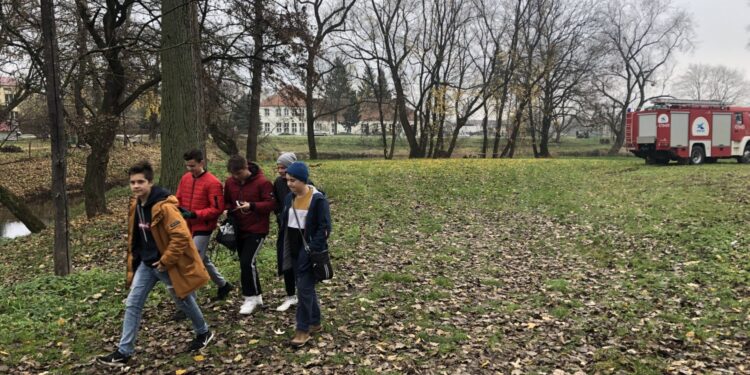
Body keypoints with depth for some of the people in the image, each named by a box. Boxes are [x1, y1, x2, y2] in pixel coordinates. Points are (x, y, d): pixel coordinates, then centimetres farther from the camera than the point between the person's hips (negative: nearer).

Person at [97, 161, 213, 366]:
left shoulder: (165, 206, -25)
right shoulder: (135, 205, 2)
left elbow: (181, 236, -28)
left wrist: (166, 261, -22)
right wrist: (135, 259, 16)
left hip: (168, 264, -7)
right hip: (146, 264, 7)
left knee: (184, 302, 12)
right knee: (132, 304, 5)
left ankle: (204, 333, 36)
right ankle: (124, 351, 16)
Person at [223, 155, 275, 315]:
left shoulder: (262, 182, -15)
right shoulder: (230, 182, 3)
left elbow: (271, 204, -14)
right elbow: (227, 202, 15)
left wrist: (251, 206, -27)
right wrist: (229, 211, -7)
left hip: (257, 230, -6)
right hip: (238, 229, 6)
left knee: (247, 262, -14)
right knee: (246, 263, 11)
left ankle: (251, 298, 1)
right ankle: (256, 296, 24)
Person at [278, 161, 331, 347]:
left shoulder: (318, 199, -14)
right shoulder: (289, 198, 7)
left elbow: (324, 227, -14)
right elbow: (284, 224, 14)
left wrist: (313, 250, -20)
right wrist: (285, 250, 9)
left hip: (309, 250, -7)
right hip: (294, 250, 7)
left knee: (304, 288, -5)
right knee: (307, 287, 15)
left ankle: (303, 329, 6)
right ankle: (315, 323, 28)